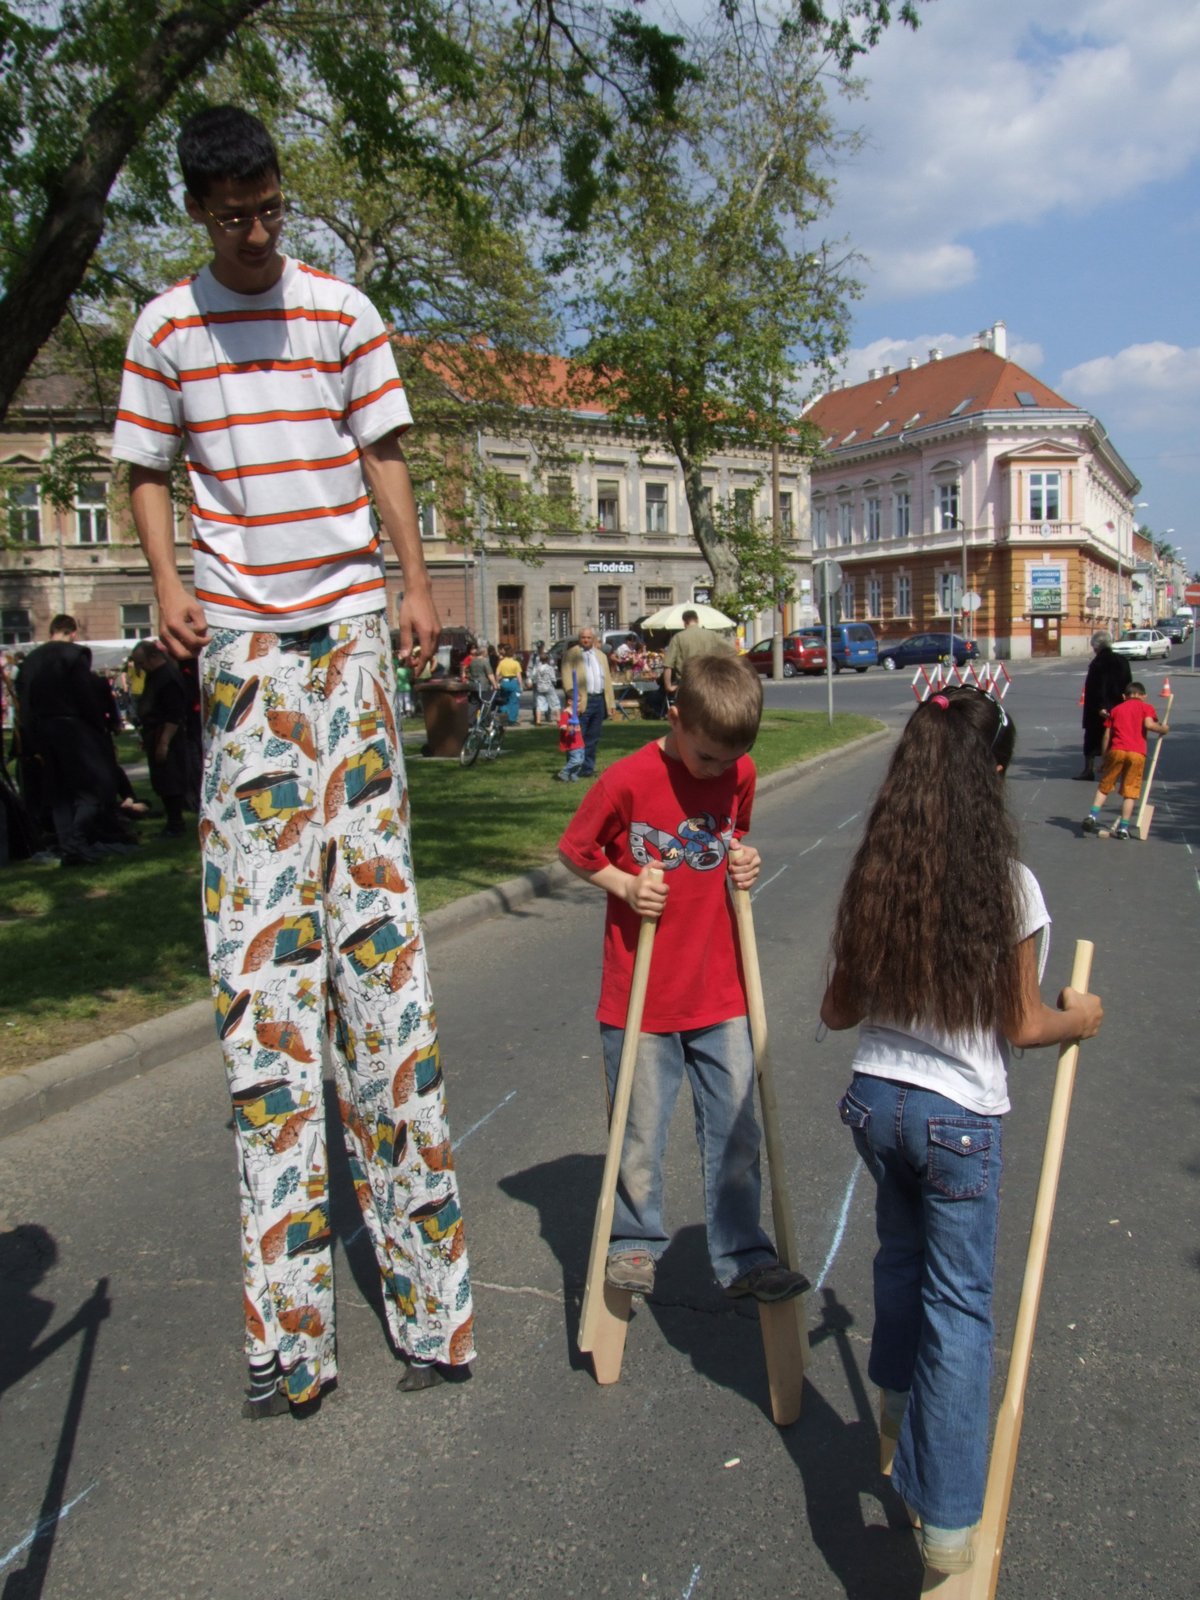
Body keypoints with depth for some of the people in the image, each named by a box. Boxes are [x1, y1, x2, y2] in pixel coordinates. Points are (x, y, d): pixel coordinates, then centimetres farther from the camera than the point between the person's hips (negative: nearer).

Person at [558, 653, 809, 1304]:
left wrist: (744, 861, -4)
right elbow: (575, 850, -2)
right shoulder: (628, 779, -14)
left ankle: (742, 1257, 26)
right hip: (642, 993, -3)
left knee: (735, 1130, 10)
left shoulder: (740, 774, -1)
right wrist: (624, 885, -17)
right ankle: (633, 1242, 33)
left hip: (719, 990, 3)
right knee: (640, 1132, 11)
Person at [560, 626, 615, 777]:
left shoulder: (601, 655, 18)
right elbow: (567, 679, -7)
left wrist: (611, 703, 11)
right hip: (582, 702, -6)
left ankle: (588, 768, 18)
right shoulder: (570, 654, 1)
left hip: (599, 700, 6)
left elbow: (608, 680, 17)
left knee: (593, 738, 10)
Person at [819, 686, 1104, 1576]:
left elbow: (839, 1010, 1)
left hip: (875, 1099, 4)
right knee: (959, 1302, 9)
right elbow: (1023, 1026, -8)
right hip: (960, 1117, -4)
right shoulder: (1007, 884, -16)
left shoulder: (874, 877, -7)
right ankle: (947, 1520, 16)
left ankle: (900, 1409, 49)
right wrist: (1078, 1019, 13)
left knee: (903, 1256, 27)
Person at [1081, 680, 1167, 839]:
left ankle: (1092, 815, -2)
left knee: (1105, 786, 13)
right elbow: (1149, 724, -8)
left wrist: (1104, 757, 16)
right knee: (1130, 791, 4)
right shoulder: (1146, 707, 11)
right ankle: (1123, 828, 2)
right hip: (1137, 753, -2)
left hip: (1116, 750, 2)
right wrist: (1162, 728, 11)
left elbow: (1107, 736, 12)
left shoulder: (1116, 709, 18)